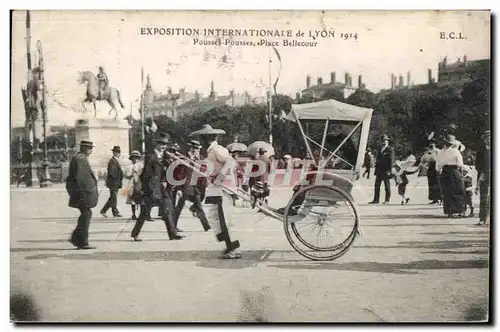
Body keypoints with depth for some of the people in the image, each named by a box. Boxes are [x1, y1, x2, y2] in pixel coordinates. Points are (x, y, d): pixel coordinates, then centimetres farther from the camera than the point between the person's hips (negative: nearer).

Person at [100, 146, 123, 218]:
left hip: (116, 183, 10)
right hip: (113, 183, -10)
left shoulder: (116, 161, 17)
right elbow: (111, 173, -22)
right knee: (114, 198, -3)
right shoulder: (112, 161, -15)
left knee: (112, 198, 13)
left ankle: (103, 210, 20)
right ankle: (115, 213, 2)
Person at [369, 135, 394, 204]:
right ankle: (376, 199, 7)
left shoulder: (390, 150, -2)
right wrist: (376, 170, 13)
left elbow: (391, 160, -9)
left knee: (387, 185, 0)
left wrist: (389, 170, -16)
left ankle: (387, 200, 5)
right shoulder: (380, 150, 20)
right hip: (379, 171, 7)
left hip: (386, 171, -7)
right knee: (377, 185, 4)